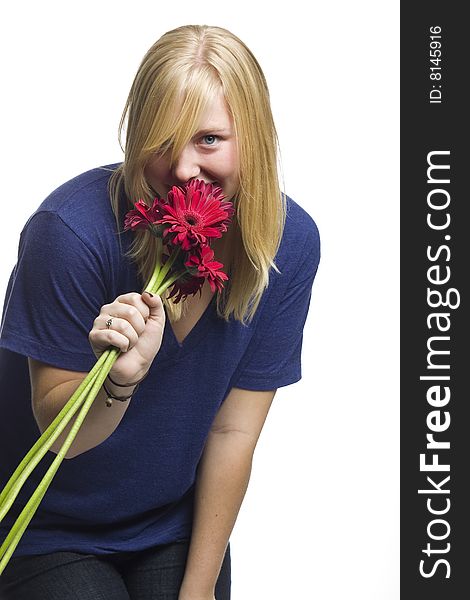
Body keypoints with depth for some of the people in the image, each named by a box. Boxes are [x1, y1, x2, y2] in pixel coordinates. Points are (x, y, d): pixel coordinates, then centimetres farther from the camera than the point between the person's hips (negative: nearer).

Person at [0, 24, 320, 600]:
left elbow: (234, 431, -8)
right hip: (51, 536, -3)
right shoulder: (72, 229, -27)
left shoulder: (288, 243, -14)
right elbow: (58, 432, -18)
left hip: (178, 528, 3)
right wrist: (121, 382, -40)